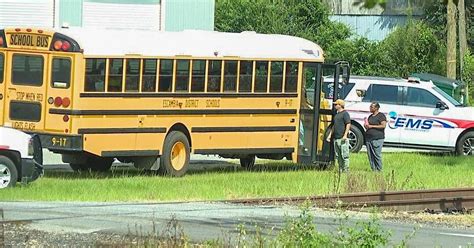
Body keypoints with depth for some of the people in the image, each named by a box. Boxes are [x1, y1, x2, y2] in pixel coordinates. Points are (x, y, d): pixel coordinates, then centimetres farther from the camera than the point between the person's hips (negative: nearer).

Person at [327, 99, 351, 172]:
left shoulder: (345, 114, -7)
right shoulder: (337, 114, 20)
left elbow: (348, 125, -14)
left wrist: (345, 135, -21)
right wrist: (330, 134, 21)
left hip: (342, 138, -9)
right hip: (336, 138, 9)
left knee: (344, 155, -8)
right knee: (338, 156, 9)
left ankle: (346, 170, -7)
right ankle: (340, 170, 13)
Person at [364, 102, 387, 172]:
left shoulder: (381, 115, -3)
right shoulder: (370, 116, 20)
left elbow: (383, 125, -13)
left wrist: (372, 126, -12)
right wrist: (366, 126, 7)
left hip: (377, 138, -8)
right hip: (368, 138, 8)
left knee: (377, 155, -9)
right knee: (370, 155, 2)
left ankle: (379, 170, -3)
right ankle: (373, 169, 7)